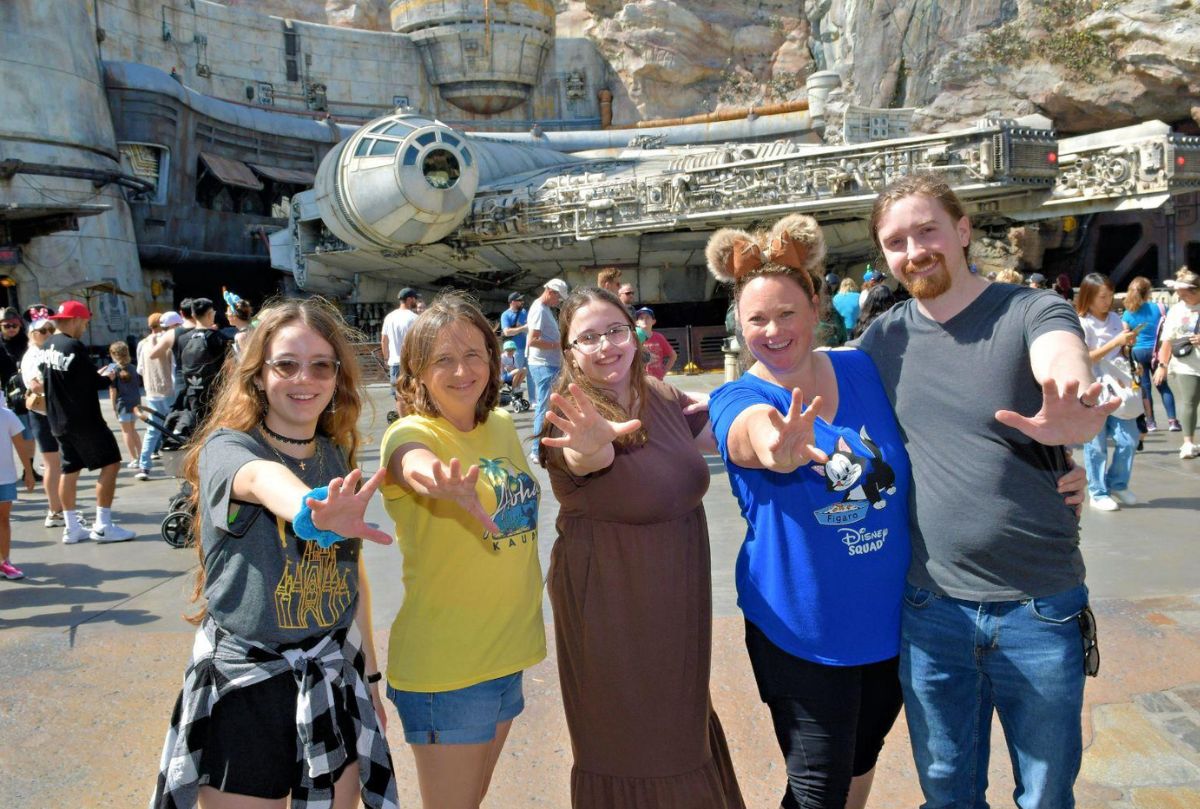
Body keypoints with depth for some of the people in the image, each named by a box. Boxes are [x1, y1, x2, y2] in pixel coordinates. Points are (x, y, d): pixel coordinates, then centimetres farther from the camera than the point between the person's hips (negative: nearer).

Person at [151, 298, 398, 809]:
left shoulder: (339, 456, 3)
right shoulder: (225, 449, -13)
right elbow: (264, 480, -40)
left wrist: (369, 674, 14)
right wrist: (312, 512, -62)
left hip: (335, 683, 4)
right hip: (245, 690, -4)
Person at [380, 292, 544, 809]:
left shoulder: (502, 426, 2)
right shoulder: (411, 433, -17)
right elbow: (416, 464, -43)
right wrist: (447, 484, -63)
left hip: (507, 651, 6)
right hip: (443, 667, -6)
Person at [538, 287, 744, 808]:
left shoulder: (662, 397, -4)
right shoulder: (573, 418, -23)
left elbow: (713, 433, 14)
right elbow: (585, 456, -47)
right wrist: (591, 445, -69)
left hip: (678, 602, 7)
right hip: (610, 605, -6)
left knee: (682, 731, 27)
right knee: (629, 750, 11)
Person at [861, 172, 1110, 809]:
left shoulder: (1032, 312, -10)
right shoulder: (884, 337, 1)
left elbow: (1065, 364, -31)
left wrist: (1074, 412, -55)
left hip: (1040, 610, -2)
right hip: (930, 608, 3)